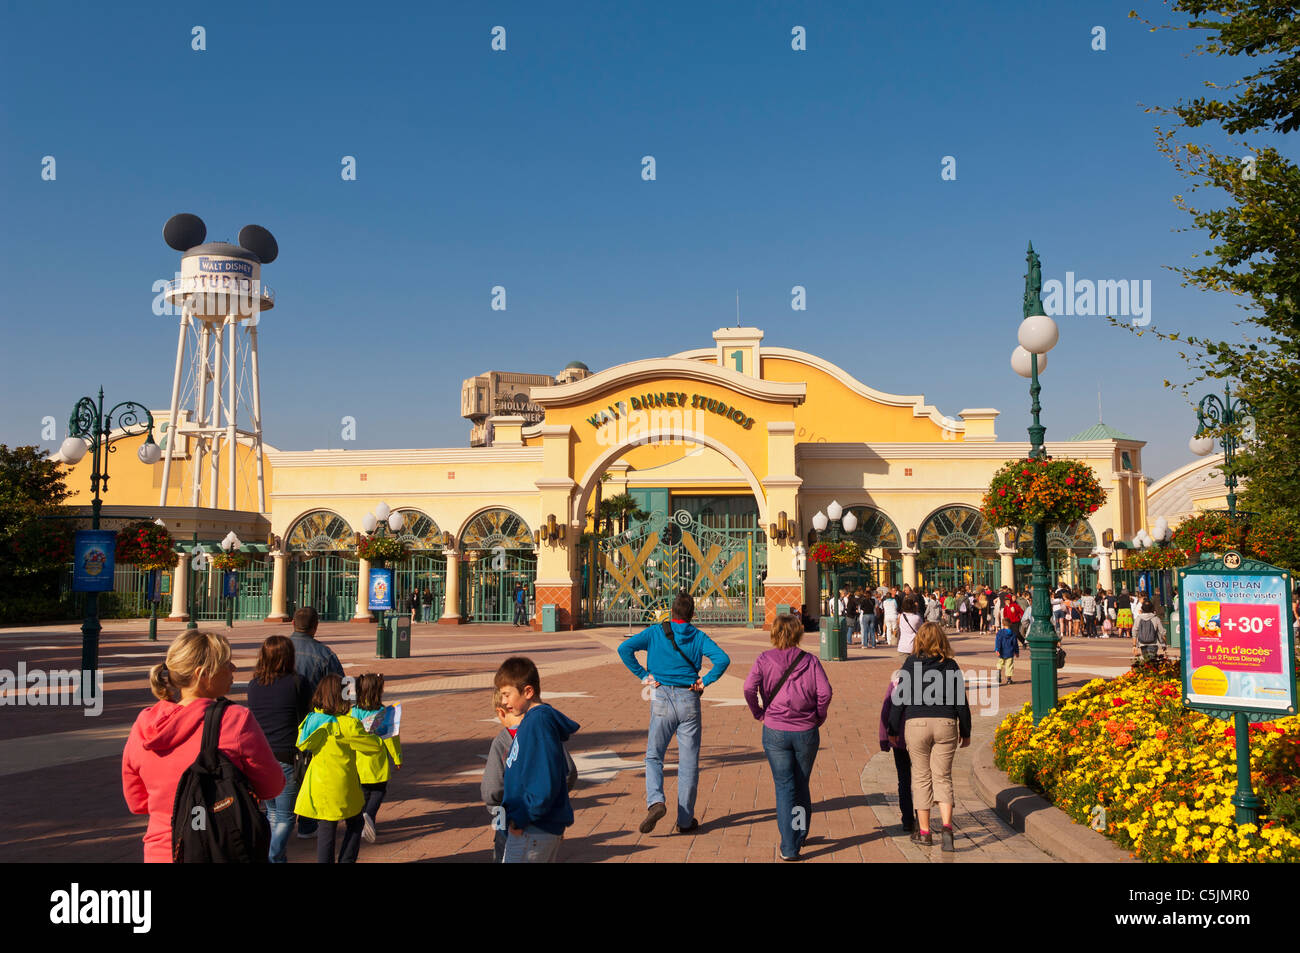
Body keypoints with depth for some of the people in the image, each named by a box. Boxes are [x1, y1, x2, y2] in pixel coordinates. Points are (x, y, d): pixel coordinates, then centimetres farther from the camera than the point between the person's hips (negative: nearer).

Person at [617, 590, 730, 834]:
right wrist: (705, 681, -3)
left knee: (653, 756, 11)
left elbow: (625, 648, -8)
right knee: (689, 762, 8)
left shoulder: (655, 632, 2)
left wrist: (643, 675, -3)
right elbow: (723, 659, -12)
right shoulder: (698, 637, 2)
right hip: (689, 701, 0)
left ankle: (655, 801, -13)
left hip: (662, 699, 0)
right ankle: (685, 819, 11)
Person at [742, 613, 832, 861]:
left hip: (775, 732, -1)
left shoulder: (764, 659, -2)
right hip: (806, 732, 1)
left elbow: (749, 687, -15)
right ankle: (800, 835, 32)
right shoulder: (810, 660, -1)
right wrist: (819, 717, 3)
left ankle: (789, 848, 0)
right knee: (802, 785, 18)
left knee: (784, 787, 4)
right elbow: (825, 691, -11)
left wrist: (758, 713, -1)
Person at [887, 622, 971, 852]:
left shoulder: (911, 664, -1)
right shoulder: (951, 666, 3)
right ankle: (946, 826, -10)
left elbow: (899, 698, -1)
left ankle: (924, 831, 13)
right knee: (943, 777, 8)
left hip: (916, 724, -1)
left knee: (921, 777, 9)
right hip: (946, 724, 1)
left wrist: (893, 730, 7)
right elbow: (961, 701, 6)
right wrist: (965, 732, 16)